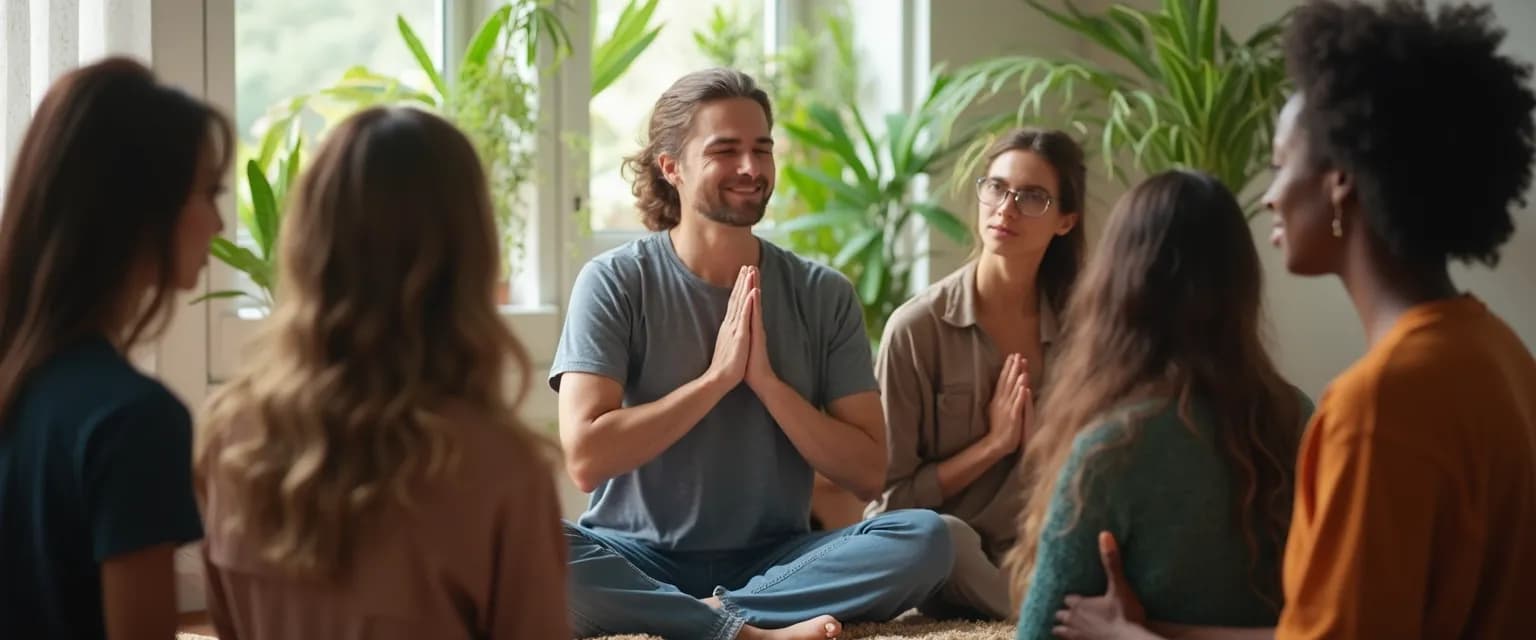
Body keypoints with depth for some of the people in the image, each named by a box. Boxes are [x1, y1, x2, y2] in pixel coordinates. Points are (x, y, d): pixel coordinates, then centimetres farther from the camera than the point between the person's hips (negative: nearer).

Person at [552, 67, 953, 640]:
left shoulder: (824, 296, 3)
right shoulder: (613, 282, -4)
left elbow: (867, 474, -1)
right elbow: (586, 457, -15)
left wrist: (764, 378, -12)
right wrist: (718, 375, -16)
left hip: (776, 561, 2)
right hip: (639, 560, -2)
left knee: (926, 537, -24)